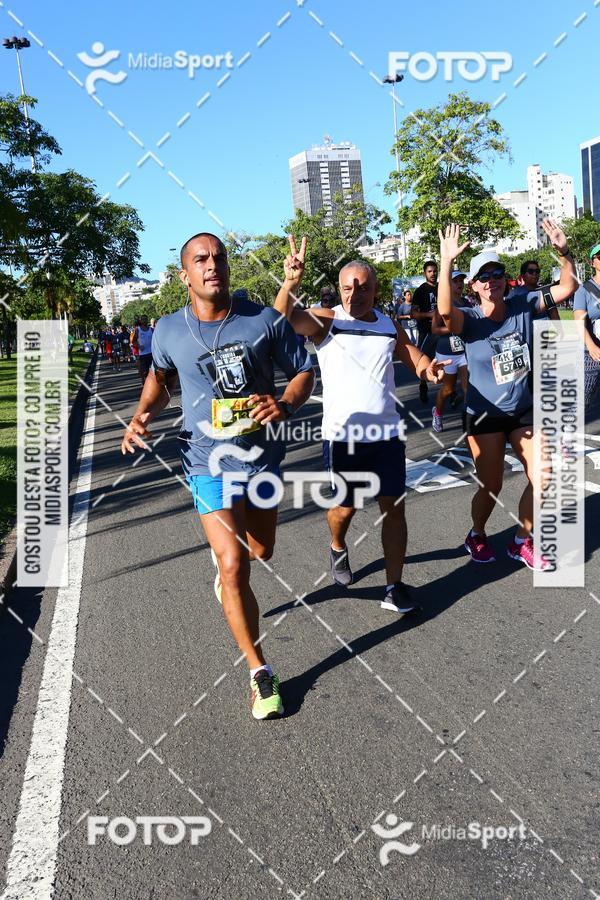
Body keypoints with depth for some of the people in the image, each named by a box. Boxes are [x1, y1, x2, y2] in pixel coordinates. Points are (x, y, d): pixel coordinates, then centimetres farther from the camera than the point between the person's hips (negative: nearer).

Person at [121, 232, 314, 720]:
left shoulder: (265, 319, -9)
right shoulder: (170, 331, -6)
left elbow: (303, 371, 0)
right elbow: (160, 376, 15)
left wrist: (285, 405, -21)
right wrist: (142, 415, -4)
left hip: (263, 456, 2)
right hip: (209, 461, -2)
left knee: (260, 552, 20)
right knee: (234, 567, -12)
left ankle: (222, 553, 58)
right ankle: (260, 671, 4)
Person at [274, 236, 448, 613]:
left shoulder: (390, 326, 7)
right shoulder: (327, 321, -6)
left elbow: (415, 357, 14)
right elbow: (284, 318, -23)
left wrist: (430, 368, -10)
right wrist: (291, 282, -43)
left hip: (387, 433, 3)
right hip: (343, 435, -3)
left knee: (394, 507, 2)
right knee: (345, 507, 10)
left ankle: (395, 585, 13)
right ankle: (338, 548, 43)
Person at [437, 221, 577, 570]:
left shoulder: (523, 306, -4)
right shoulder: (470, 319, -15)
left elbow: (567, 287, -2)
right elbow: (445, 310, -37)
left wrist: (564, 251, -17)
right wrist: (447, 263, -45)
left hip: (524, 410, 4)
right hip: (485, 415, -4)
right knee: (491, 487, 5)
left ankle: (523, 541, 25)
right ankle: (477, 535, 35)